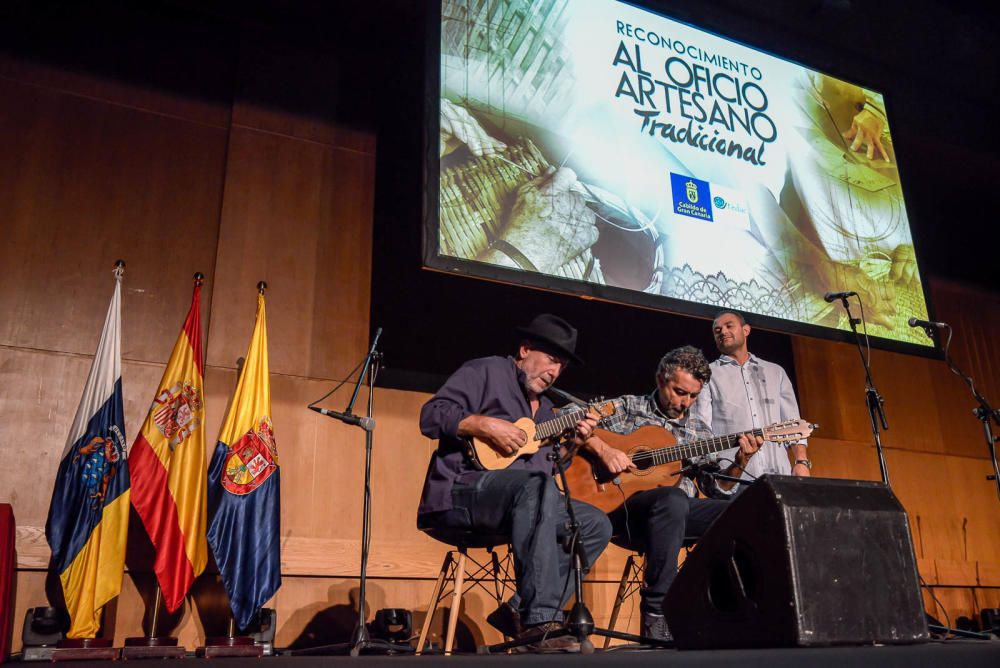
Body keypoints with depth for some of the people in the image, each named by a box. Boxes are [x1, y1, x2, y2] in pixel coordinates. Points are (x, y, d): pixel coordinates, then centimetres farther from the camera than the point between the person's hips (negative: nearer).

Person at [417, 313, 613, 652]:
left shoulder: (544, 408, 26)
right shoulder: (488, 371, 3)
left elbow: (552, 468, 25)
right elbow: (431, 415, -9)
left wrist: (574, 443, 10)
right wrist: (486, 426, -18)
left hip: (528, 500, 8)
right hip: (461, 491, -8)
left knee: (596, 524, -5)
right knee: (537, 483, -37)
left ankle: (521, 611, -12)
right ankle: (540, 619, -38)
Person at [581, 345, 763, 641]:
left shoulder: (698, 430, 20)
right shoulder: (629, 407, 7)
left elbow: (719, 488, 16)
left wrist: (740, 460, -1)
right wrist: (602, 449, -17)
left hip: (680, 511, 5)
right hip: (624, 507, -5)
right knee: (673, 499, -39)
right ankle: (656, 614, -30)